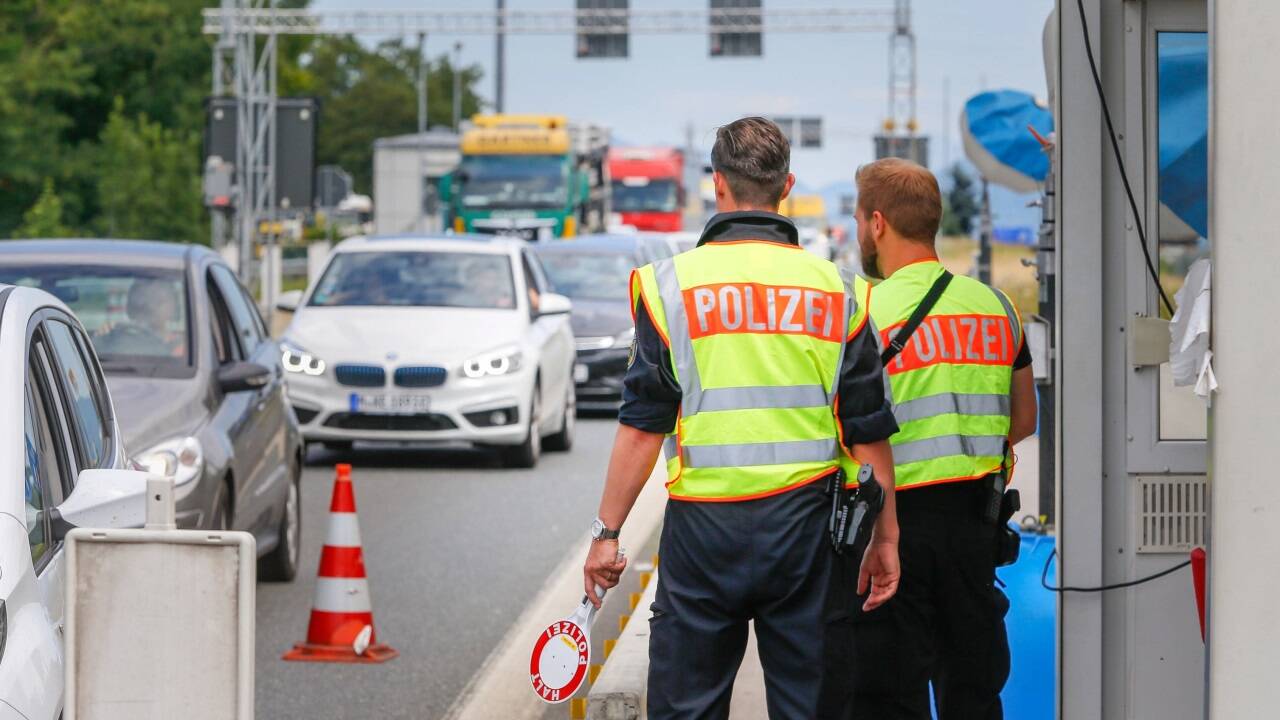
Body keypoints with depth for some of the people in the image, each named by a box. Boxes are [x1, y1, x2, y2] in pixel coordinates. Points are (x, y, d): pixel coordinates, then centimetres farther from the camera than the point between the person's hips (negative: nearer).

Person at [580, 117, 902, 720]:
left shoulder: (670, 284, -3)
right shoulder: (836, 291, 3)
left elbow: (642, 427, -5)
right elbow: (869, 434, 4)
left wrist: (607, 532, 2)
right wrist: (884, 538, 13)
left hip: (702, 529, -2)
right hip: (807, 526, 2)